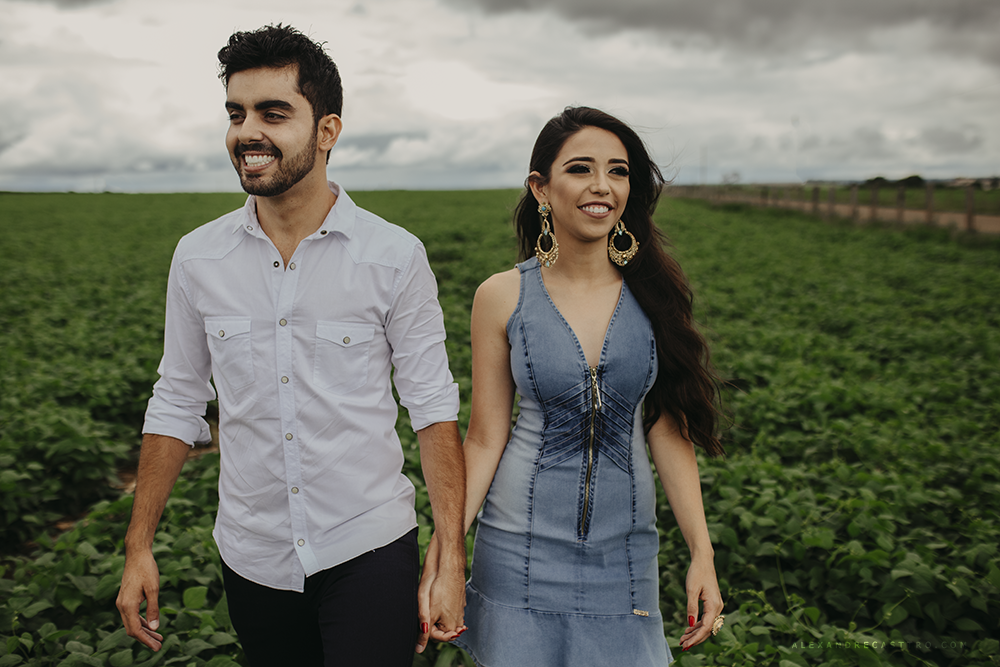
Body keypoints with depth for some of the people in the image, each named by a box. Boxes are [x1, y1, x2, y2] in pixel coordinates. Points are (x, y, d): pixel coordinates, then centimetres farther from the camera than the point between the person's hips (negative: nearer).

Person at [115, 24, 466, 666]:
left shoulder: (396, 257, -11)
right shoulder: (197, 258, -2)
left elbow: (433, 405, -9)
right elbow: (178, 402, 6)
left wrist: (450, 561, -12)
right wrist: (139, 546, 6)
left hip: (369, 550, -3)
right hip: (252, 558, 3)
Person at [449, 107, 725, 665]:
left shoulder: (653, 291, -4)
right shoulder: (503, 296, -8)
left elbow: (668, 429, -1)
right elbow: (485, 437, -4)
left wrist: (702, 550, -4)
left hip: (625, 545, 2)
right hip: (523, 545, -1)